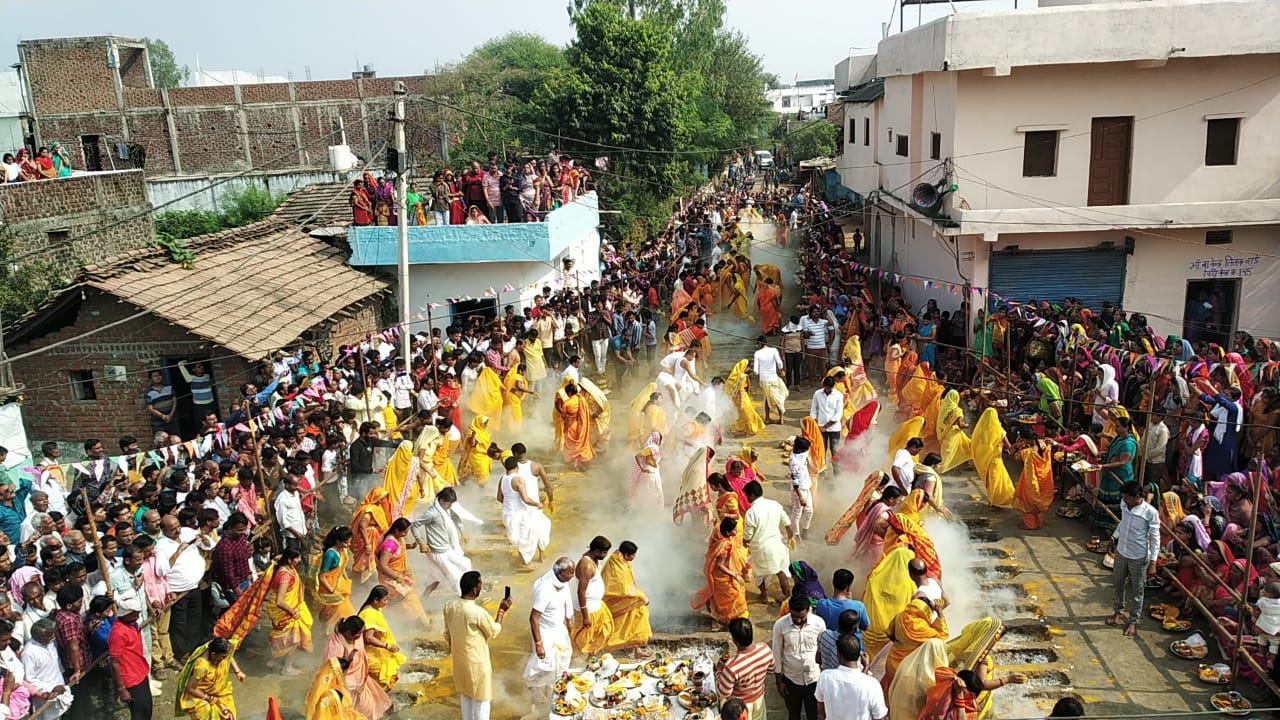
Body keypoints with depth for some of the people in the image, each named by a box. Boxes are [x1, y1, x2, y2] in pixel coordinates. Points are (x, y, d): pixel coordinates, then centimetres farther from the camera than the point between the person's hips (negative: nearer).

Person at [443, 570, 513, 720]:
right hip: (477, 662, -7)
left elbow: (447, 634, 4)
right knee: (480, 699, 11)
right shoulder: (477, 612, -30)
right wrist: (502, 610, -3)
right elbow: (494, 632, -12)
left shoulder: (449, 606, -10)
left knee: (465, 695, 23)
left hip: (459, 660, 7)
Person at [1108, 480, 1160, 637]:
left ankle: (1133, 621, 27)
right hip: (1121, 552, 5)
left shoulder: (1150, 512, -23)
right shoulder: (1125, 506, -7)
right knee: (1119, 584, 21)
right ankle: (1119, 611, 42)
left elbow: (1155, 539, -17)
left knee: (1136, 590, 11)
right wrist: (1114, 536, 4)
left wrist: (1153, 562, -18)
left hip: (1138, 557, -5)